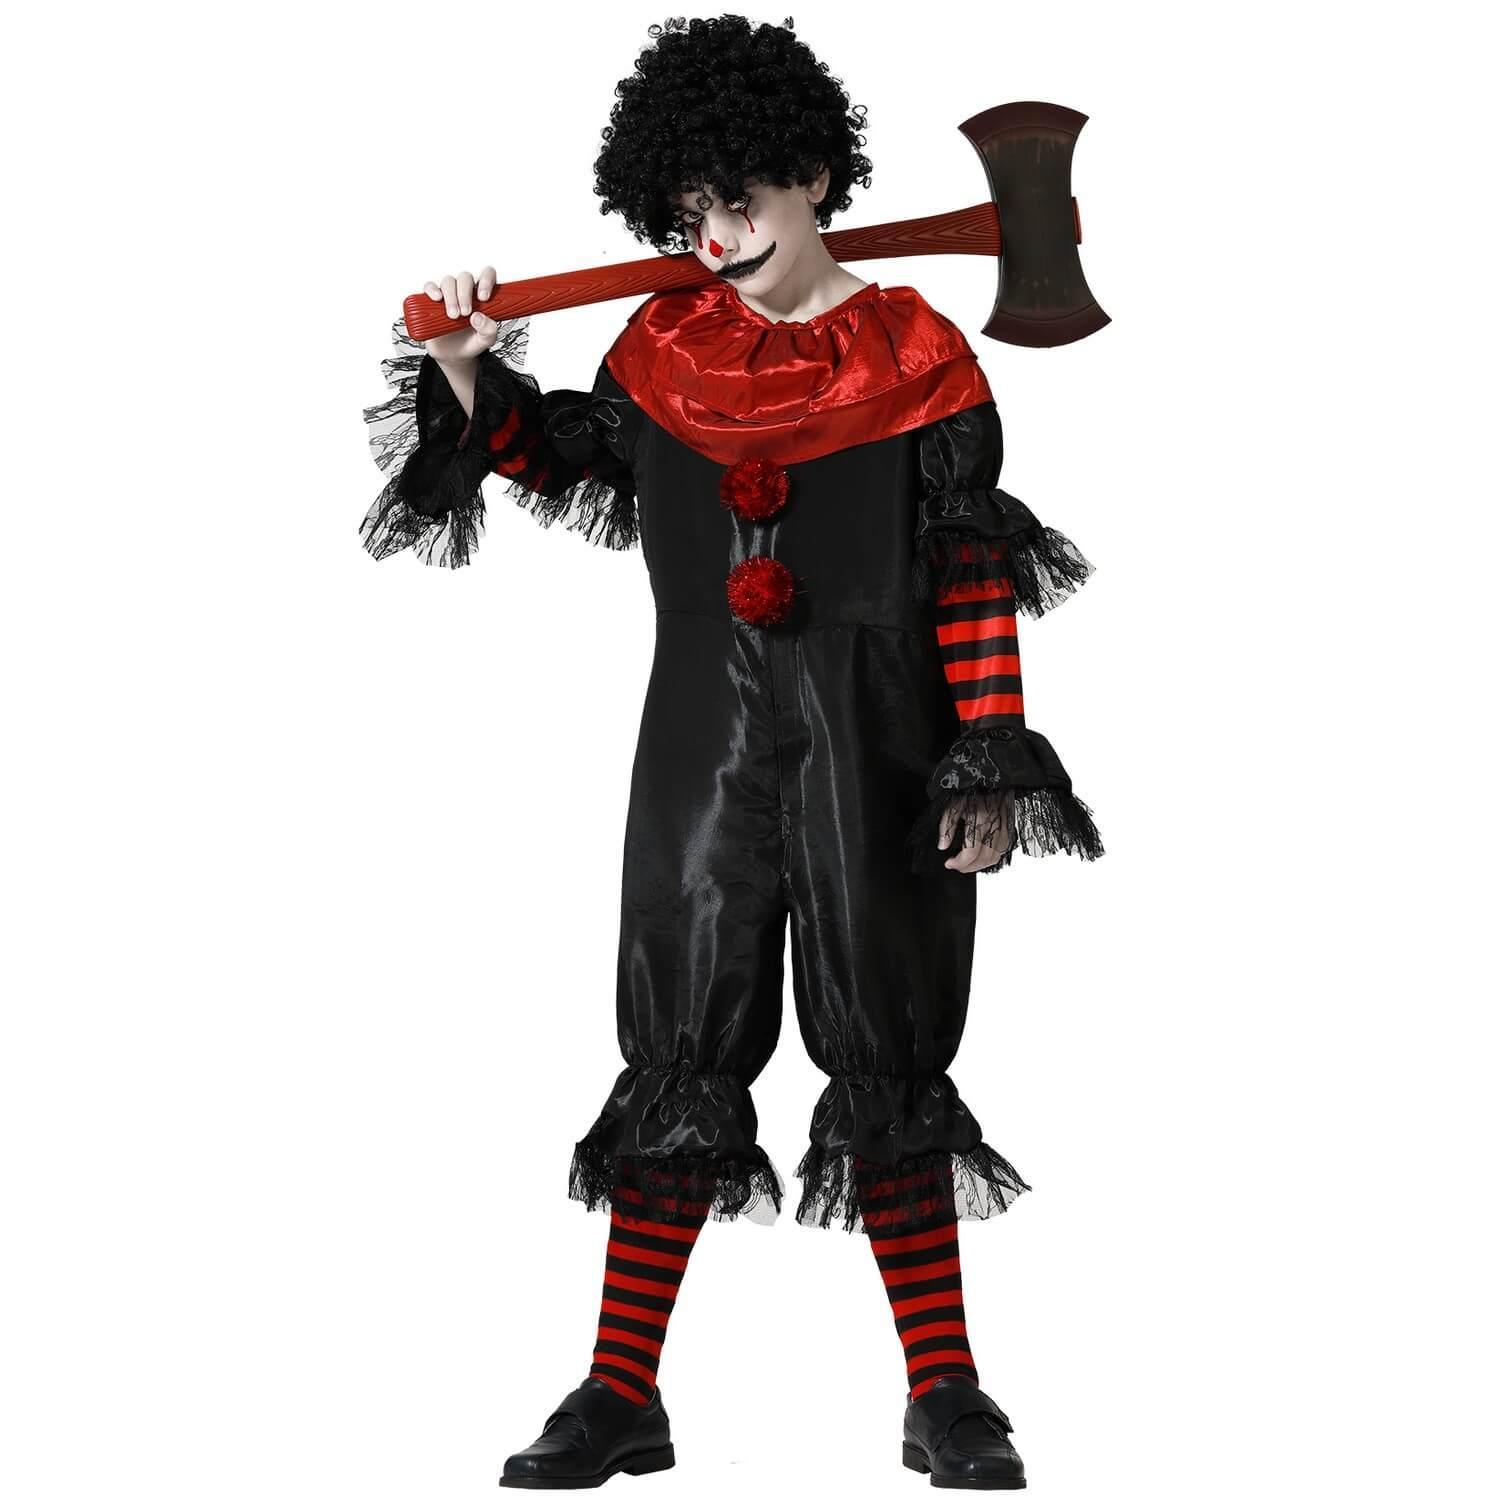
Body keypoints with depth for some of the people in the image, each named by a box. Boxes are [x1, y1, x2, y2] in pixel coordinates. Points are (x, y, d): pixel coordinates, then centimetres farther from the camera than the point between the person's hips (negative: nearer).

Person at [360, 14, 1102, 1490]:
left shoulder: (911, 351, -5)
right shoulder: (668, 340, 6)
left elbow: (973, 578, -6)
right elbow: (569, 463, 21)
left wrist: (988, 771, -11)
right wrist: (469, 371, 5)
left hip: (869, 751, -3)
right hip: (703, 740, 3)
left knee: (886, 1057, 2)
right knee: (678, 1056, 6)